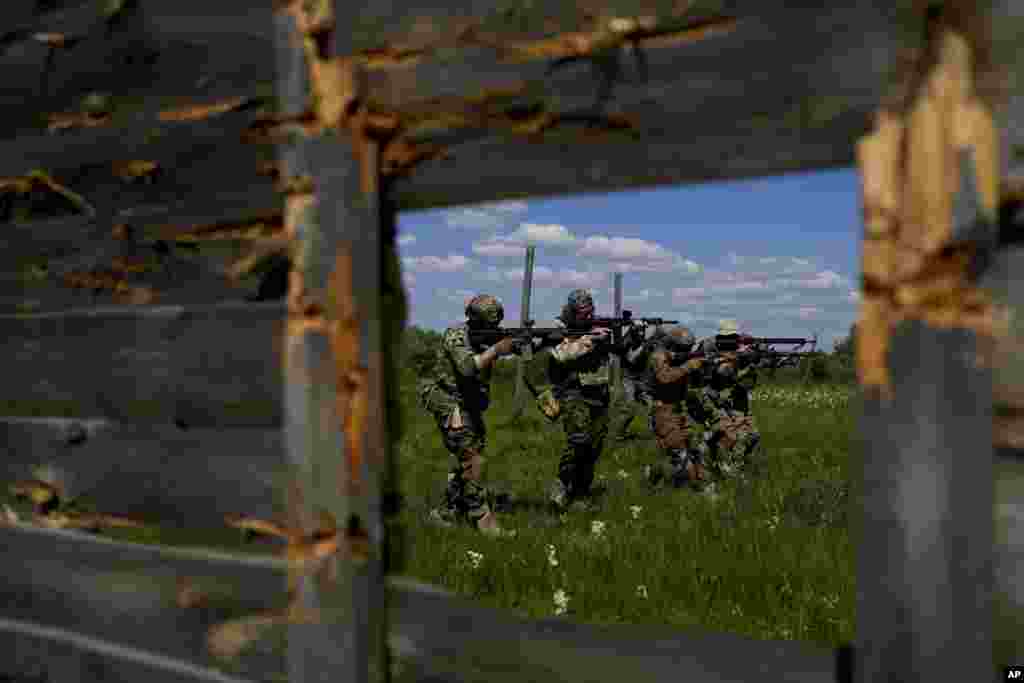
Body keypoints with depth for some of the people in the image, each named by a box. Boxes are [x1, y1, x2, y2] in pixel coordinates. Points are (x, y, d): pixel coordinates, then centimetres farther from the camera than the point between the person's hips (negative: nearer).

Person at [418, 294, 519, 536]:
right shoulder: (456, 336, -16)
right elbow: (468, 367, -30)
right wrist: (496, 349, -29)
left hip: (470, 406, 9)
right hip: (450, 405, -8)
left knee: (465, 461, 11)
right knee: (473, 461, -12)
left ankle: (446, 513, 20)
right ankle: (483, 518, -9)